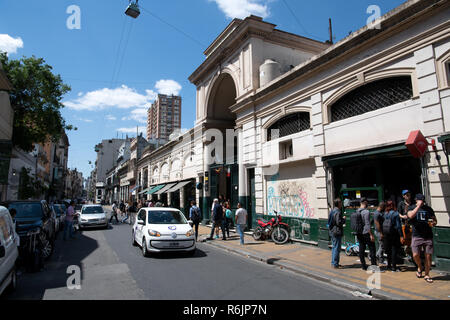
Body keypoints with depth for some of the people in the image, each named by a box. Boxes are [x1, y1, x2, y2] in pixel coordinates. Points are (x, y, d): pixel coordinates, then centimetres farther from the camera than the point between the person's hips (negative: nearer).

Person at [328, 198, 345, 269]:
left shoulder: (332, 211, 11)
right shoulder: (338, 212, -18)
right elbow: (339, 222, -23)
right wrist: (344, 219, -5)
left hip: (332, 232, 10)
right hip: (337, 232, -10)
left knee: (334, 247, 17)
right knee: (337, 248, -3)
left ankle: (333, 262, 24)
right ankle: (335, 264, 2)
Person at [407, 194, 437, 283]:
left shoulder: (428, 208, 11)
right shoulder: (412, 208, 3)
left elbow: (435, 220, 17)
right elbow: (410, 215, -18)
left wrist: (433, 223, -6)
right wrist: (418, 206, -16)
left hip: (428, 236, 2)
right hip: (417, 236, -2)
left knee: (428, 256, 3)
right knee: (415, 255, -8)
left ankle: (427, 275, 17)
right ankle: (419, 267, 22)